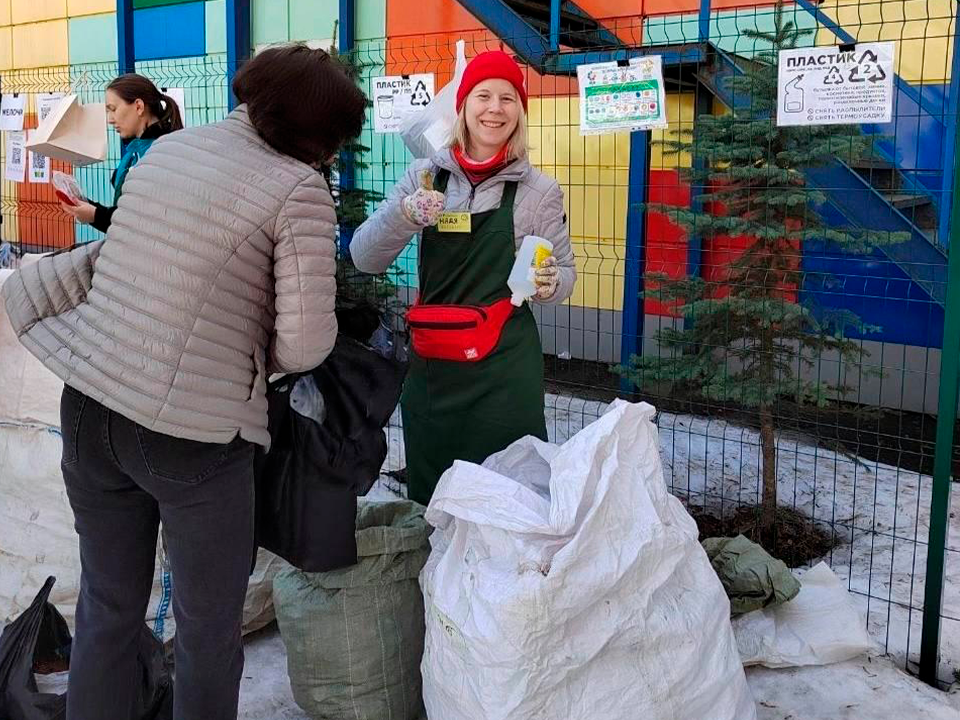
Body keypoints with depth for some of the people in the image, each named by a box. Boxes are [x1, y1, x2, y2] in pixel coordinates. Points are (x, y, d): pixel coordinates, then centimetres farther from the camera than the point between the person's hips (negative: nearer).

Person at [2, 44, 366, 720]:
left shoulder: (166, 147, 8)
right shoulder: (301, 190, -12)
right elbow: (305, 343, -15)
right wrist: (255, 358, 3)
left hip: (90, 404, 7)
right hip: (189, 434, -6)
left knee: (107, 609, 22)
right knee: (210, 630, 14)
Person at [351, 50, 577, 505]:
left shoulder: (539, 190, 0)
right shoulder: (426, 177, 4)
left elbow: (565, 272, 8)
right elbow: (364, 259, 0)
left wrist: (550, 283, -15)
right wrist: (404, 216, -18)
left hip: (504, 366, -2)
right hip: (430, 362, 2)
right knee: (427, 492, 11)